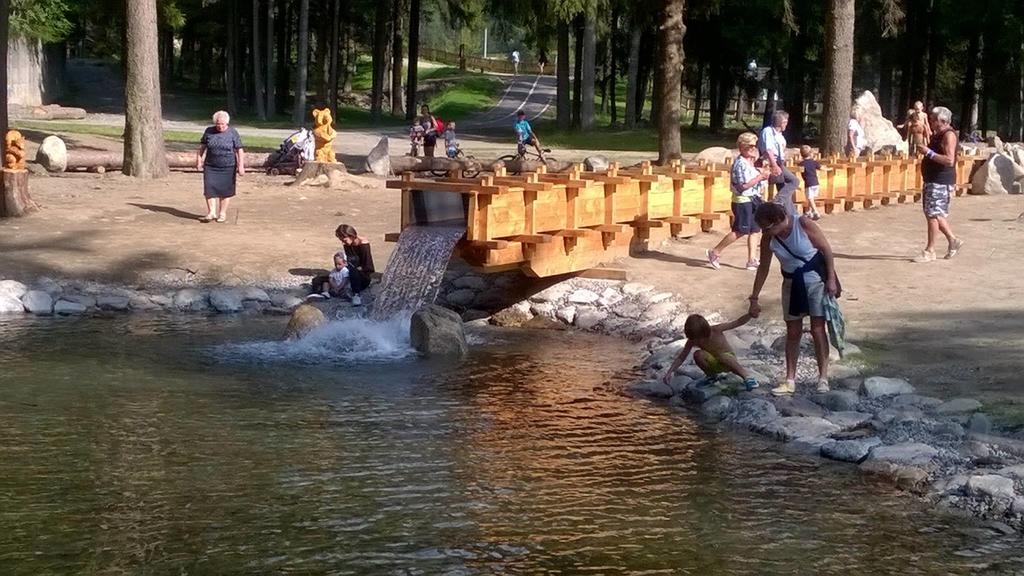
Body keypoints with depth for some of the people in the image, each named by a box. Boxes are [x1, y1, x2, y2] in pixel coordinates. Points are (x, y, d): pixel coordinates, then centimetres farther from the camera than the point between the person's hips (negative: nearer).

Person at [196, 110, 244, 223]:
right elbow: (202, 147, 13)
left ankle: (222, 213, 14)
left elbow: (240, 150, -3)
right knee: (209, 189, -5)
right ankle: (211, 213, 0)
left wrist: (241, 166, -9)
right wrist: (199, 160, 8)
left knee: (225, 191, 4)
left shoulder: (233, 133, -3)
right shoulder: (209, 132, 4)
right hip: (211, 167, 2)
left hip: (228, 167, -2)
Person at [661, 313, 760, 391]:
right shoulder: (692, 340, -15)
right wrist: (670, 372, -24)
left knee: (721, 356, -40)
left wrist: (750, 314, -41)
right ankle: (711, 375, -2)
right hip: (714, 364, 3)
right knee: (698, 354, -28)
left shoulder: (715, 330, -22)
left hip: (728, 359, -3)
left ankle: (746, 374, -31)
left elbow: (737, 322, -24)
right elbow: (681, 357, -11)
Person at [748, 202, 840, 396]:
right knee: (793, 332, 6)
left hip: (816, 278, -4)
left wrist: (831, 279, -15)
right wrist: (754, 298, 3)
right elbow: (763, 268, 2)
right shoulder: (768, 239, -9)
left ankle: (823, 378, 2)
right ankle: (790, 380, 11)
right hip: (792, 283, 4)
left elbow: (826, 249, -13)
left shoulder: (804, 224, -21)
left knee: (817, 329, -4)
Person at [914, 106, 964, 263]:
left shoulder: (949, 135, -15)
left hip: (941, 182, -10)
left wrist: (929, 152, -26)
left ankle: (929, 251, -4)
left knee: (933, 214, -8)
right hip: (932, 180, 10)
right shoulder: (937, 134, 16)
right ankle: (953, 240, 26)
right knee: (936, 214, 15)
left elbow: (949, 160, -26)